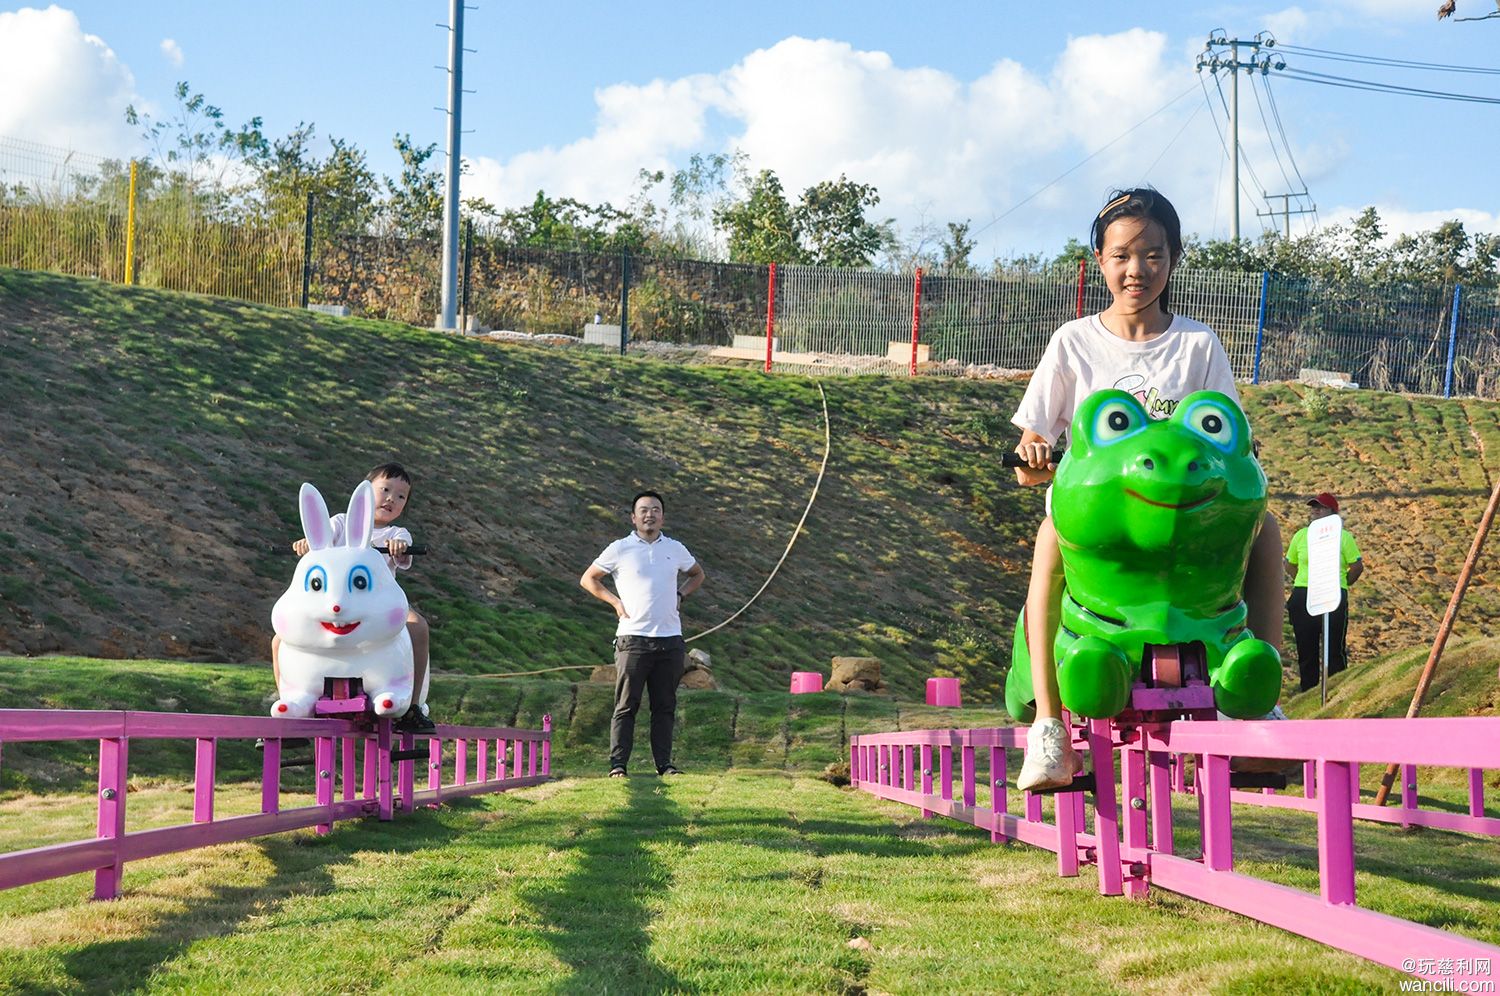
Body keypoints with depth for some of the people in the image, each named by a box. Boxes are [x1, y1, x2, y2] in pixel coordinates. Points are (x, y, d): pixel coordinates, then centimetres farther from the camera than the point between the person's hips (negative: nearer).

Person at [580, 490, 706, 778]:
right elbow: (588, 579, 10)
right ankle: (618, 764, -2)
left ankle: (664, 763, 11)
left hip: (670, 639, 3)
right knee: (626, 705, -4)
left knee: (665, 706, 6)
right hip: (633, 638, -3)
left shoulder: (675, 549, 11)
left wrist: (680, 595, 13)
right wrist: (615, 601, 0)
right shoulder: (620, 549, 2)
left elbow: (697, 574, 30)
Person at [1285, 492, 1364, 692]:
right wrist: (1306, 581, 12)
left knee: (1335, 650, -2)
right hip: (1302, 599, 3)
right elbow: (1290, 565, 21)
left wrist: (1341, 584, 8)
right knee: (1306, 650, 7)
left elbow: (1357, 566, 6)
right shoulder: (1301, 535, 9)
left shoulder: (1343, 537, 1)